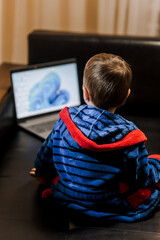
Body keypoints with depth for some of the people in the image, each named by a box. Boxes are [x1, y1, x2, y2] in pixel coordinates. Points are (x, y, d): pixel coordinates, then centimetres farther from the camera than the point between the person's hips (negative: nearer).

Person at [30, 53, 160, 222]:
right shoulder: (129, 135, -23)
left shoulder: (66, 120, -14)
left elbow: (46, 156, 3)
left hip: (66, 200, 4)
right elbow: (143, 179, -12)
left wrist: (43, 174, 25)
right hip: (113, 208, -4)